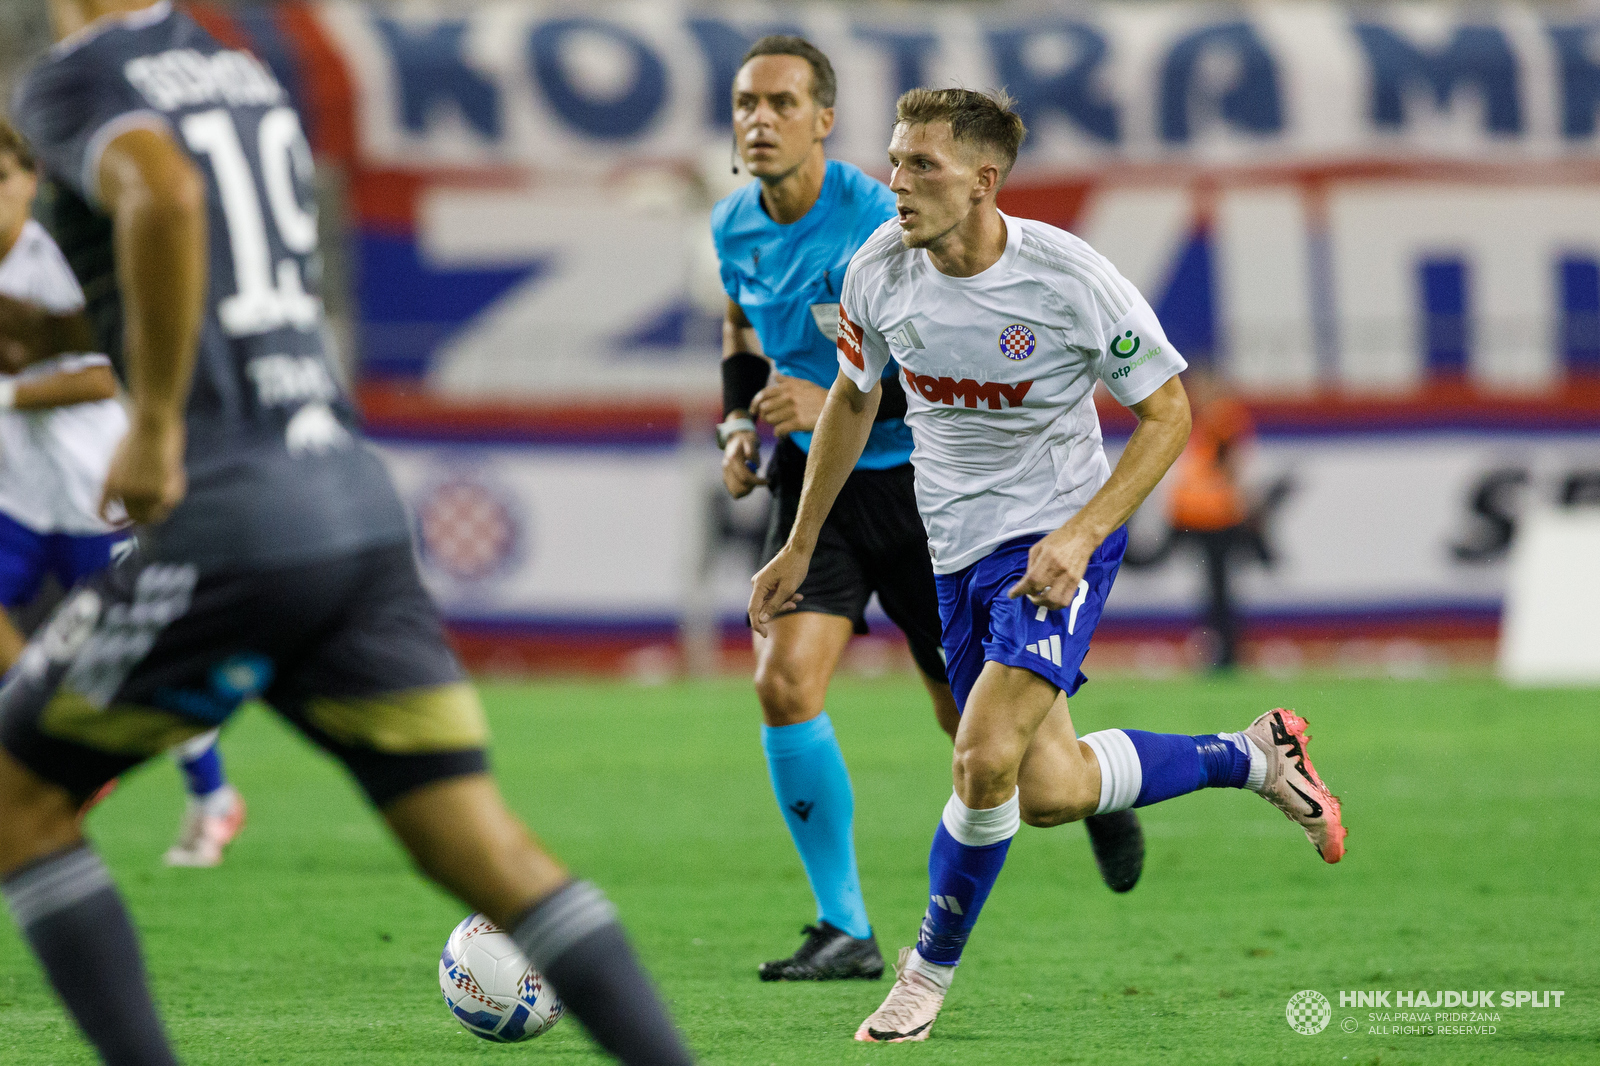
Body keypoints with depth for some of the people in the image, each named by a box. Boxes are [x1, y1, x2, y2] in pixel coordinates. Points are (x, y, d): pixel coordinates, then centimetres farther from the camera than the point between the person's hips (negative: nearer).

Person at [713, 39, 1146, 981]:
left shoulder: (880, 223, -21)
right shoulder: (735, 227, -1)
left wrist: (833, 403, -29)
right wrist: (739, 424, 3)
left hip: (917, 482, -4)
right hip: (815, 480, 4)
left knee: (977, 721, 5)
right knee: (784, 684, -17)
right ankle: (845, 930, -7)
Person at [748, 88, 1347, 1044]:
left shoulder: (1069, 280, -22)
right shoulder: (880, 272, -8)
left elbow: (1168, 411, -12)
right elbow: (854, 401, 11)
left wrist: (1081, 536, -23)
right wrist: (801, 548, 13)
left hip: (1059, 541, -5)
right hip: (958, 550, 6)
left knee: (987, 759, -22)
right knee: (1051, 792, 5)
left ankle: (930, 970, 2)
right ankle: (1253, 757, 30)